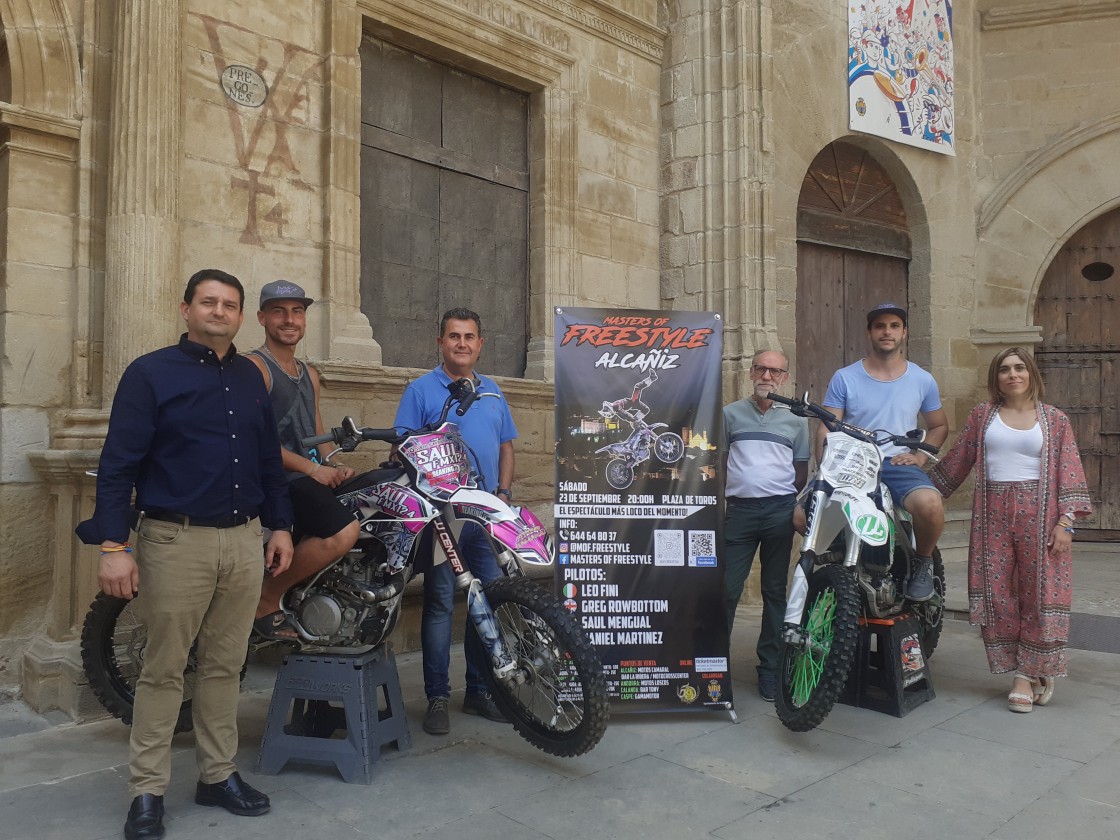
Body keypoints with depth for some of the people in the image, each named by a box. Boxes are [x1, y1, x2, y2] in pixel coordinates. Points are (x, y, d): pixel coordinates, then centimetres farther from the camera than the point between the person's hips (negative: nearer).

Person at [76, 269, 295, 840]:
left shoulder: (250, 378, 13)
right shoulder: (150, 374, -2)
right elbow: (118, 464, -8)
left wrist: (279, 525, 13)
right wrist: (113, 544, -16)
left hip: (245, 541, 5)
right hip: (177, 541, -4)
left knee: (224, 666, 12)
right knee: (163, 670, 4)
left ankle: (218, 775, 25)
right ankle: (147, 792, 17)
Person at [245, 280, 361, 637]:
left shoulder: (309, 374, 22)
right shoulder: (253, 366, -5)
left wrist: (335, 467, 6)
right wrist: (311, 468, -17)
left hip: (311, 478, 9)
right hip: (275, 479, -9)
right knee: (344, 531, -27)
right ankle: (266, 601, -8)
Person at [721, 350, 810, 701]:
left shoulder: (796, 419, 12)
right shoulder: (731, 413, 10)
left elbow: (801, 471, 13)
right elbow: (720, 462, 12)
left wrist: (797, 510, 0)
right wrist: (718, 504, 4)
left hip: (781, 510, 1)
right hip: (739, 509, -1)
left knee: (775, 591, 8)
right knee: (726, 589, -3)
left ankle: (770, 669, 17)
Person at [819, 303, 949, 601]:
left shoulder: (922, 380, 10)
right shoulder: (844, 378, 5)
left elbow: (939, 426, 22)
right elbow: (826, 429, 1)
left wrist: (920, 456, 3)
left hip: (899, 465, 0)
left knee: (930, 506, -34)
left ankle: (923, 561, 2)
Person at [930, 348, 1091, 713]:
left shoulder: (1054, 419, 6)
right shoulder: (983, 415, 10)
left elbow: (1069, 473, 1)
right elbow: (957, 461, 13)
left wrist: (1065, 522, -8)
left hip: (1038, 514, -2)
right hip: (993, 514, 2)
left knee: (1040, 592, -1)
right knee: (998, 595, 2)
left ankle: (1031, 672, 14)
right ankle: (1023, 673, 13)